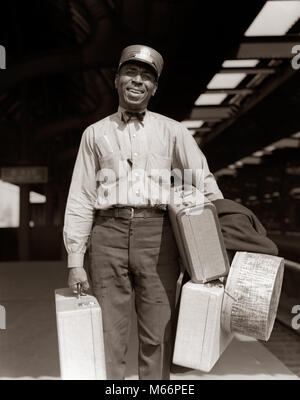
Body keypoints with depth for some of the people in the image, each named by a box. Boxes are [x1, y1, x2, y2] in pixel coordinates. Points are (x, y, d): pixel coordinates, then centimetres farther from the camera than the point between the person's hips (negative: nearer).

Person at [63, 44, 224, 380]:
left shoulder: (172, 131, 12)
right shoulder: (95, 133, 14)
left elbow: (205, 183, 9)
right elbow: (80, 198, 10)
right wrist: (75, 260, 3)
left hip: (157, 235, 0)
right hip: (109, 234, 1)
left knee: (157, 335, 2)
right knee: (108, 334, 3)